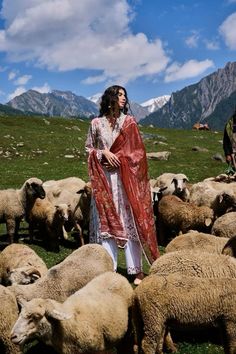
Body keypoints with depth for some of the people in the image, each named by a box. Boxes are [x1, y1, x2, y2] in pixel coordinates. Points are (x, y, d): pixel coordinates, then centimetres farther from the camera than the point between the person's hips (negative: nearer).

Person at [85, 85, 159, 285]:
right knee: (106, 221, 0)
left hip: (126, 177, -1)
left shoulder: (129, 122, 6)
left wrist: (119, 158, -8)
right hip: (104, 178, 1)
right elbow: (88, 148, 11)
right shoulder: (97, 123, 7)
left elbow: (137, 151, 4)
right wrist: (104, 153, -7)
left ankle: (136, 269, 1)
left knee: (130, 220, -3)